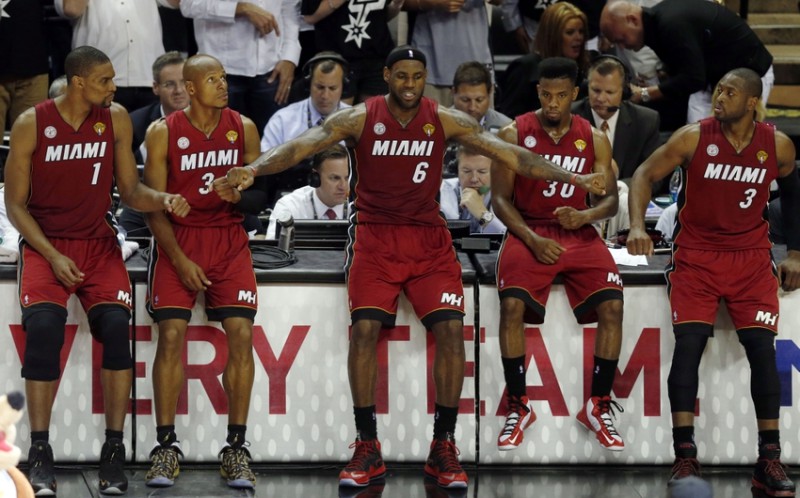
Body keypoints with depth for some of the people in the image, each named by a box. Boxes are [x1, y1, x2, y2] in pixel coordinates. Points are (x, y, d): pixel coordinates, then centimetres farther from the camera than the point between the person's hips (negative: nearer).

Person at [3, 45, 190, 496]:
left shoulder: (115, 120, 0)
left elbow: (130, 191, 6)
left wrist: (164, 201, -16)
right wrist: (53, 256, -14)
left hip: (98, 243, 2)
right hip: (45, 244, -2)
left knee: (116, 326, -21)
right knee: (43, 327, -26)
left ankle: (115, 451, -13)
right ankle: (40, 452, -18)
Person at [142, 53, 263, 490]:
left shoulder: (243, 128, 2)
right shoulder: (163, 133, -5)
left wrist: (238, 193, -16)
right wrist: (180, 260, -13)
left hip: (229, 240, 2)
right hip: (177, 238, -2)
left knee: (241, 334, -11)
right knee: (171, 334, -13)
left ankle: (236, 448, -5)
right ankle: (166, 447, -5)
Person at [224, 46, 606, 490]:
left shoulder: (445, 121, -1)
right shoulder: (360, 119, -6)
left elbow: (506, 153, -4)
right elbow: (303, 145, -17)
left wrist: (571, 178, -12)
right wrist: (254, 169, -35)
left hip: (429, 239, 2)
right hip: (375, 236, -2)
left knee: (451, 329, -13)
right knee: (364, 328, -17)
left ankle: (443, 447, -2)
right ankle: (367, 448, -7)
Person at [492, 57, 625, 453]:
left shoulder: (594, 139, 7)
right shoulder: (514, 134, 1)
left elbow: (610, 199, 5)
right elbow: (500, 198, -1)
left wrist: (586, 215, -18)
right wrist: (532, 239, -15)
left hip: (579, 235, 2)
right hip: (528, 233, -2)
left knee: (611, 305, -21)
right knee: (512, 305, -27)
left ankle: (598, 407, -9)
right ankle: (518, 407, -13)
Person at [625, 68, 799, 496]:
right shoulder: (694, 138, -11)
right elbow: (645, 175, -6)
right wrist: (637, 226, -22)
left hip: (751, 256, 2)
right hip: (696, 254, -2)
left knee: (762, 347, -9)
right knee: (688, 343, -15)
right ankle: (685, 457, -12)